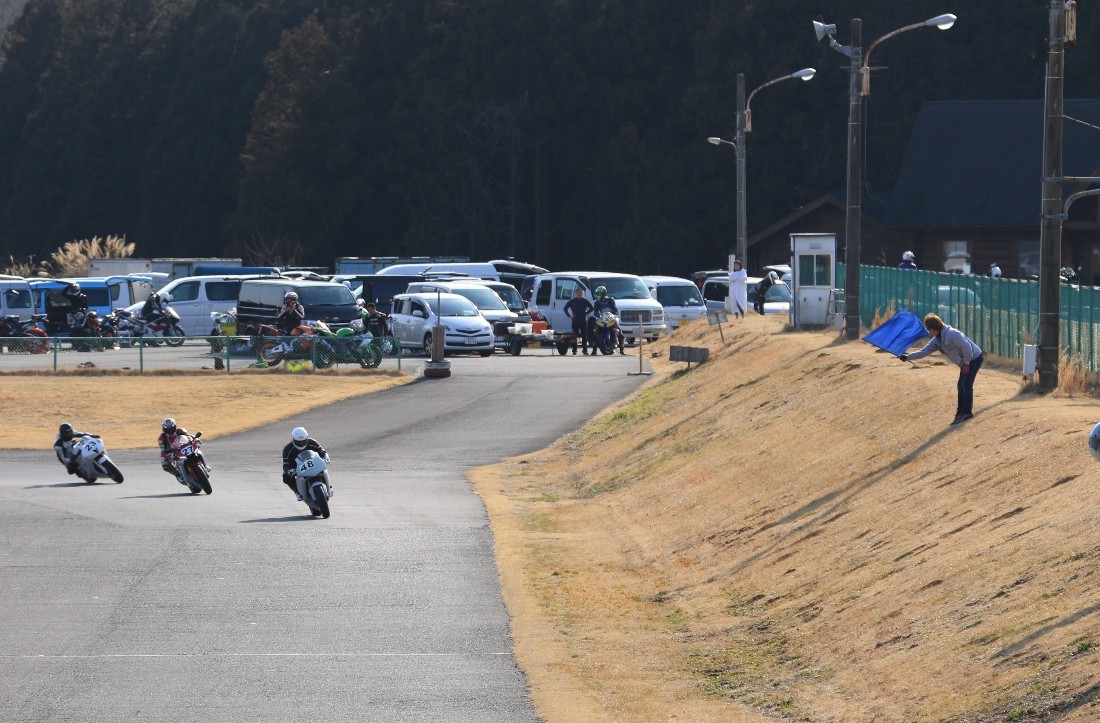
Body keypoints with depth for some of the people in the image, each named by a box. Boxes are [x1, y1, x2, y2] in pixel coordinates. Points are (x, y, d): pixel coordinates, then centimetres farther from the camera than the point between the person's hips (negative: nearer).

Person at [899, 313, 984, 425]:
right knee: (961, 386, 11)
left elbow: (966, 346, -31)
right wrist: (907, 357, 3)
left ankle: (967, 412, -6)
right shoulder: (937, 340, 5)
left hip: (975, 358, -10)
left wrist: (966, 363, -22)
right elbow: (924, 351, 9)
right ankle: (961, 411, 18)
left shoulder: (951, 334, -26)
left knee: (966, 385, -11)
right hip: (966, 361, 10)